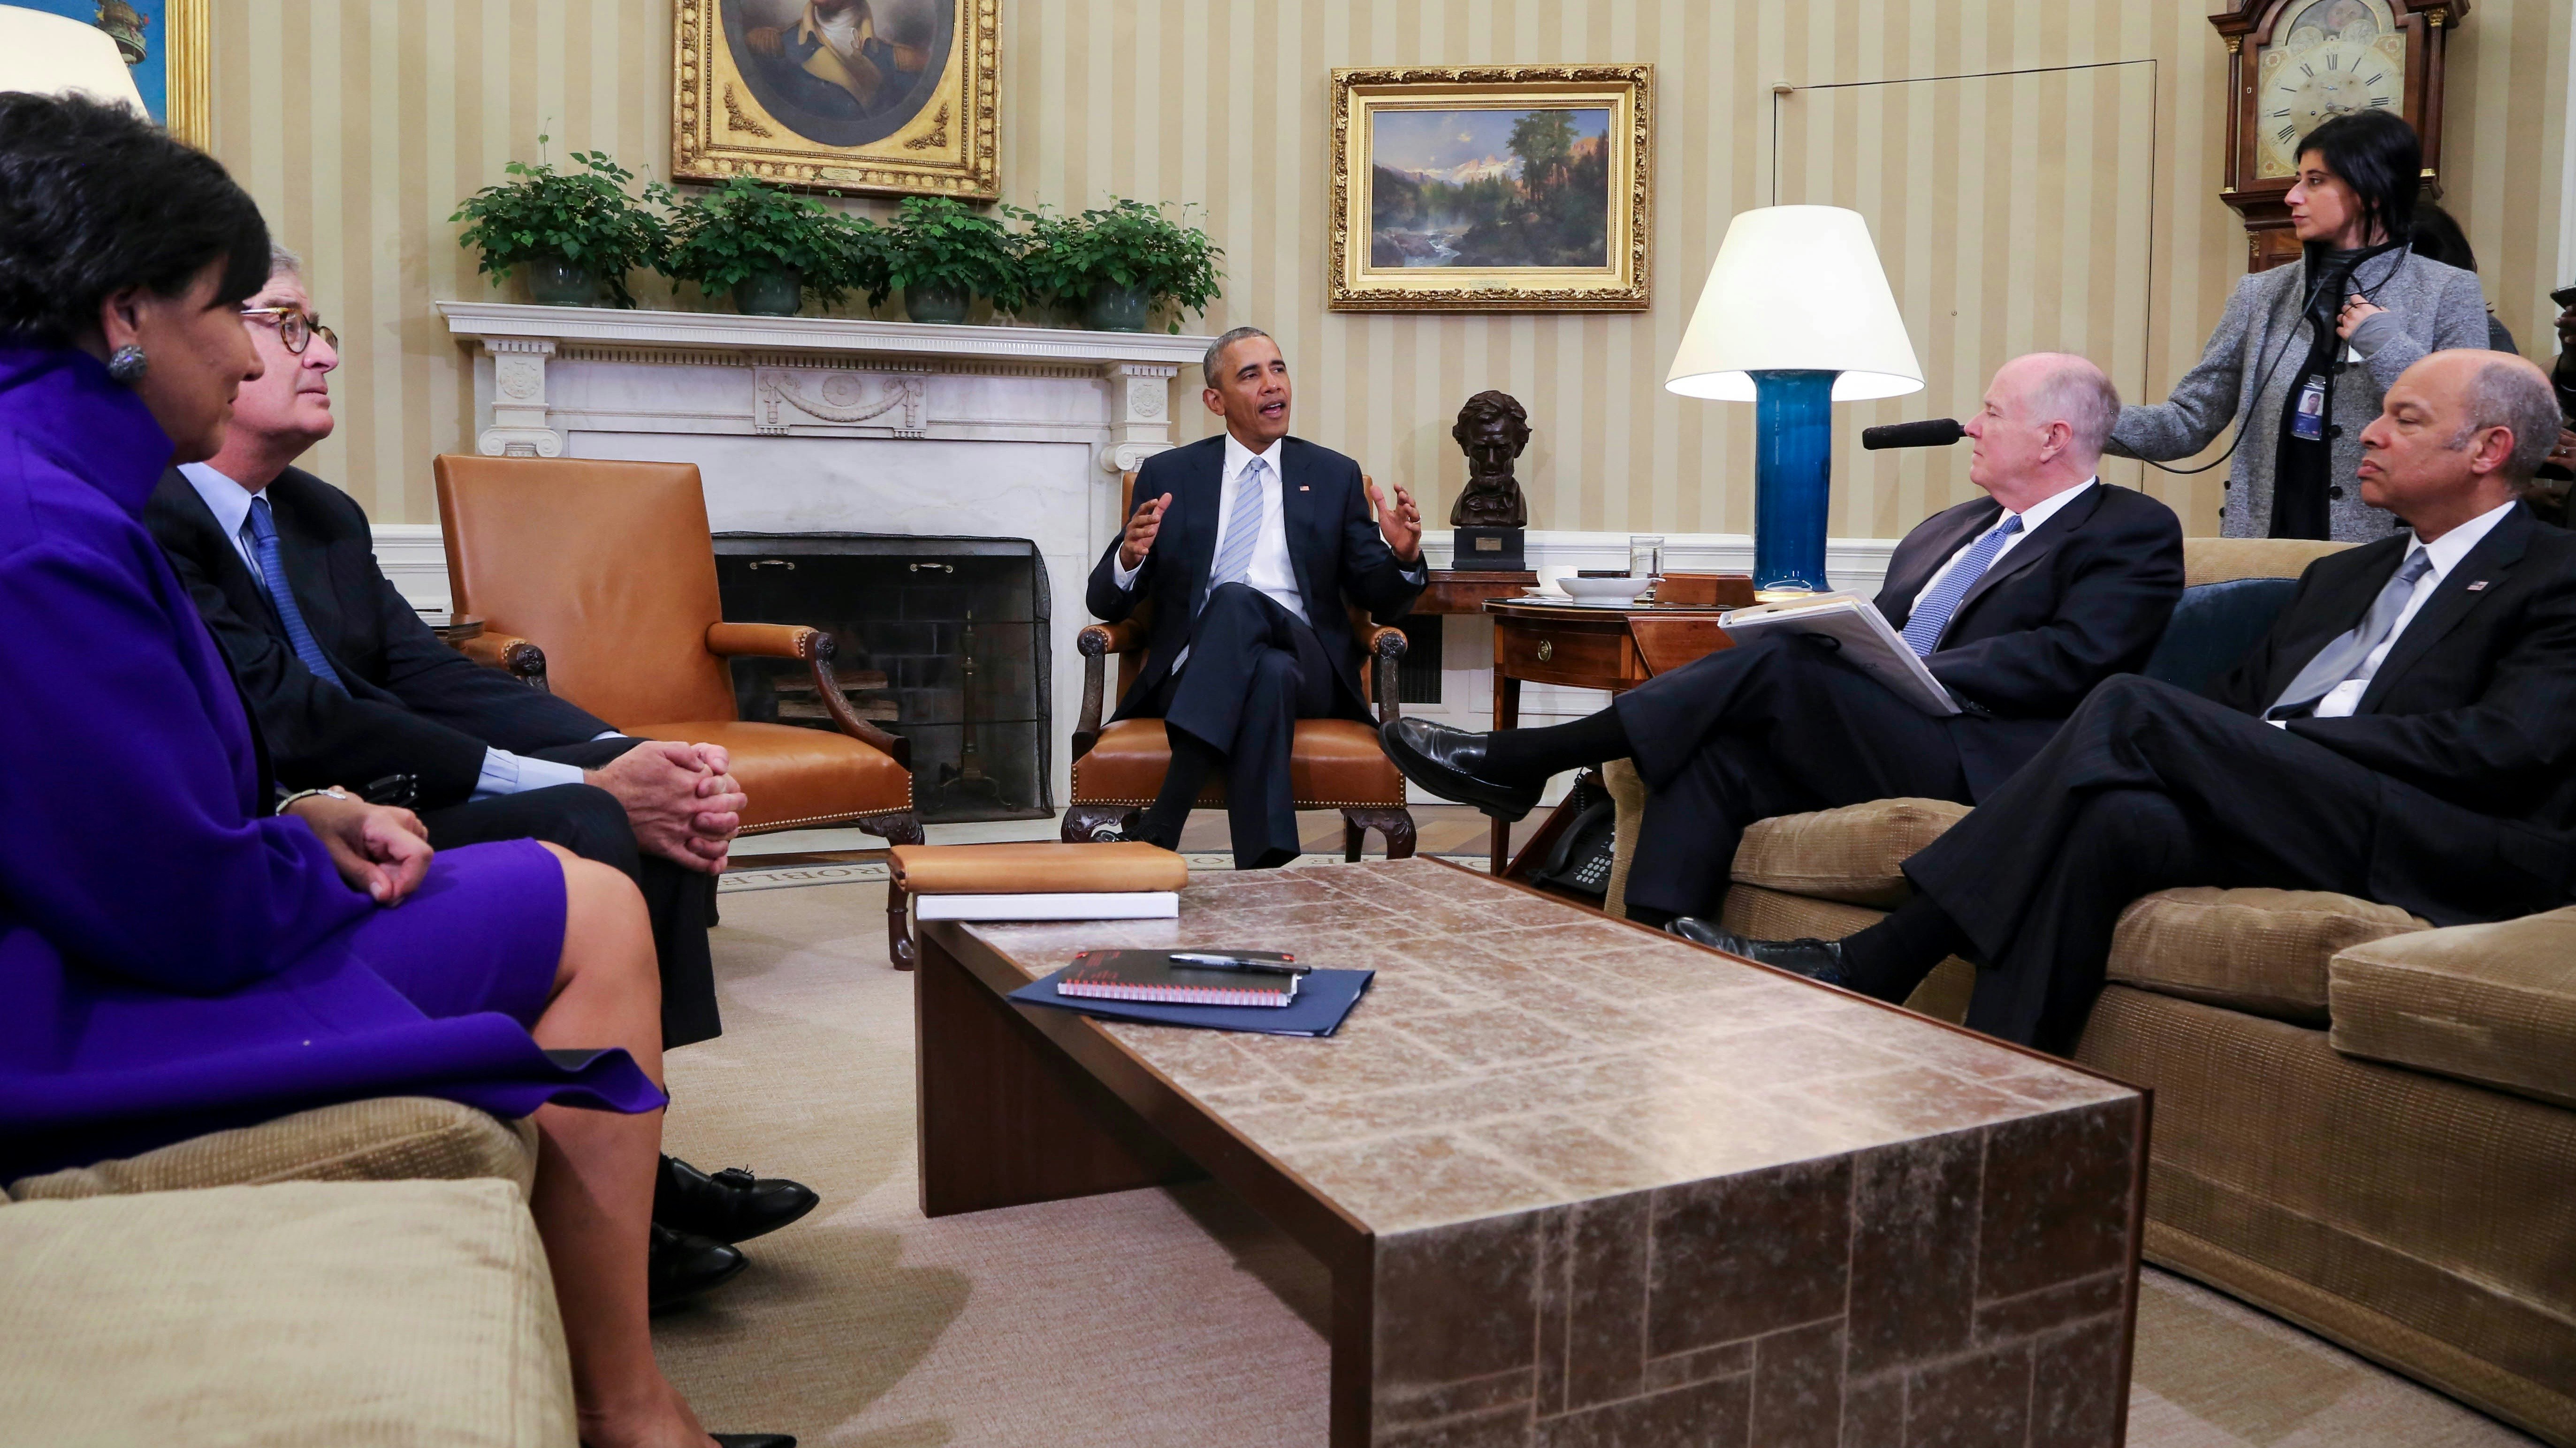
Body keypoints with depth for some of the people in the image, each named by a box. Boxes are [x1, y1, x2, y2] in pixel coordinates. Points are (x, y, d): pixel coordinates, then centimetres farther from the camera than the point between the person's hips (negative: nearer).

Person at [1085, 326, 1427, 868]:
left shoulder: (1336, 477, 17)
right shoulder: (1167, 475, 14)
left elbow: (1380, 601, 16)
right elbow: (1106, 604, 11)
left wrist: (1403, 557, -8)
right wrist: (1129, 558, -13)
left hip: (1307, 667, 0)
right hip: (1195, 673, 0)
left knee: (1236, 601, -35)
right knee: (1268, 677, -37)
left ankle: (1157, 826, -41)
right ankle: (1265, 873, -38)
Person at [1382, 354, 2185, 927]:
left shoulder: (2135, 532, 6)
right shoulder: (1946, 530, 28)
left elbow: (2069, 659, -10)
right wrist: (1829, 645, -1)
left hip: (1984, 759, -7)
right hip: (1865, 739, 7)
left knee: (1781, 666, -26)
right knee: (1713, 752, -22)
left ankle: (1513, 761, -21)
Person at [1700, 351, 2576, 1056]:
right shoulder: (2340, 576, 31)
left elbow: (2503, 748, -9)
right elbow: (2234, 709, 20)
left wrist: (2276, 741, -13)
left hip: (2446, 844, -5)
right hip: (2276, 809, 5)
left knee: (2133, 709, -27)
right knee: (2115, 819, -31)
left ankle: (1862, 970, -28)